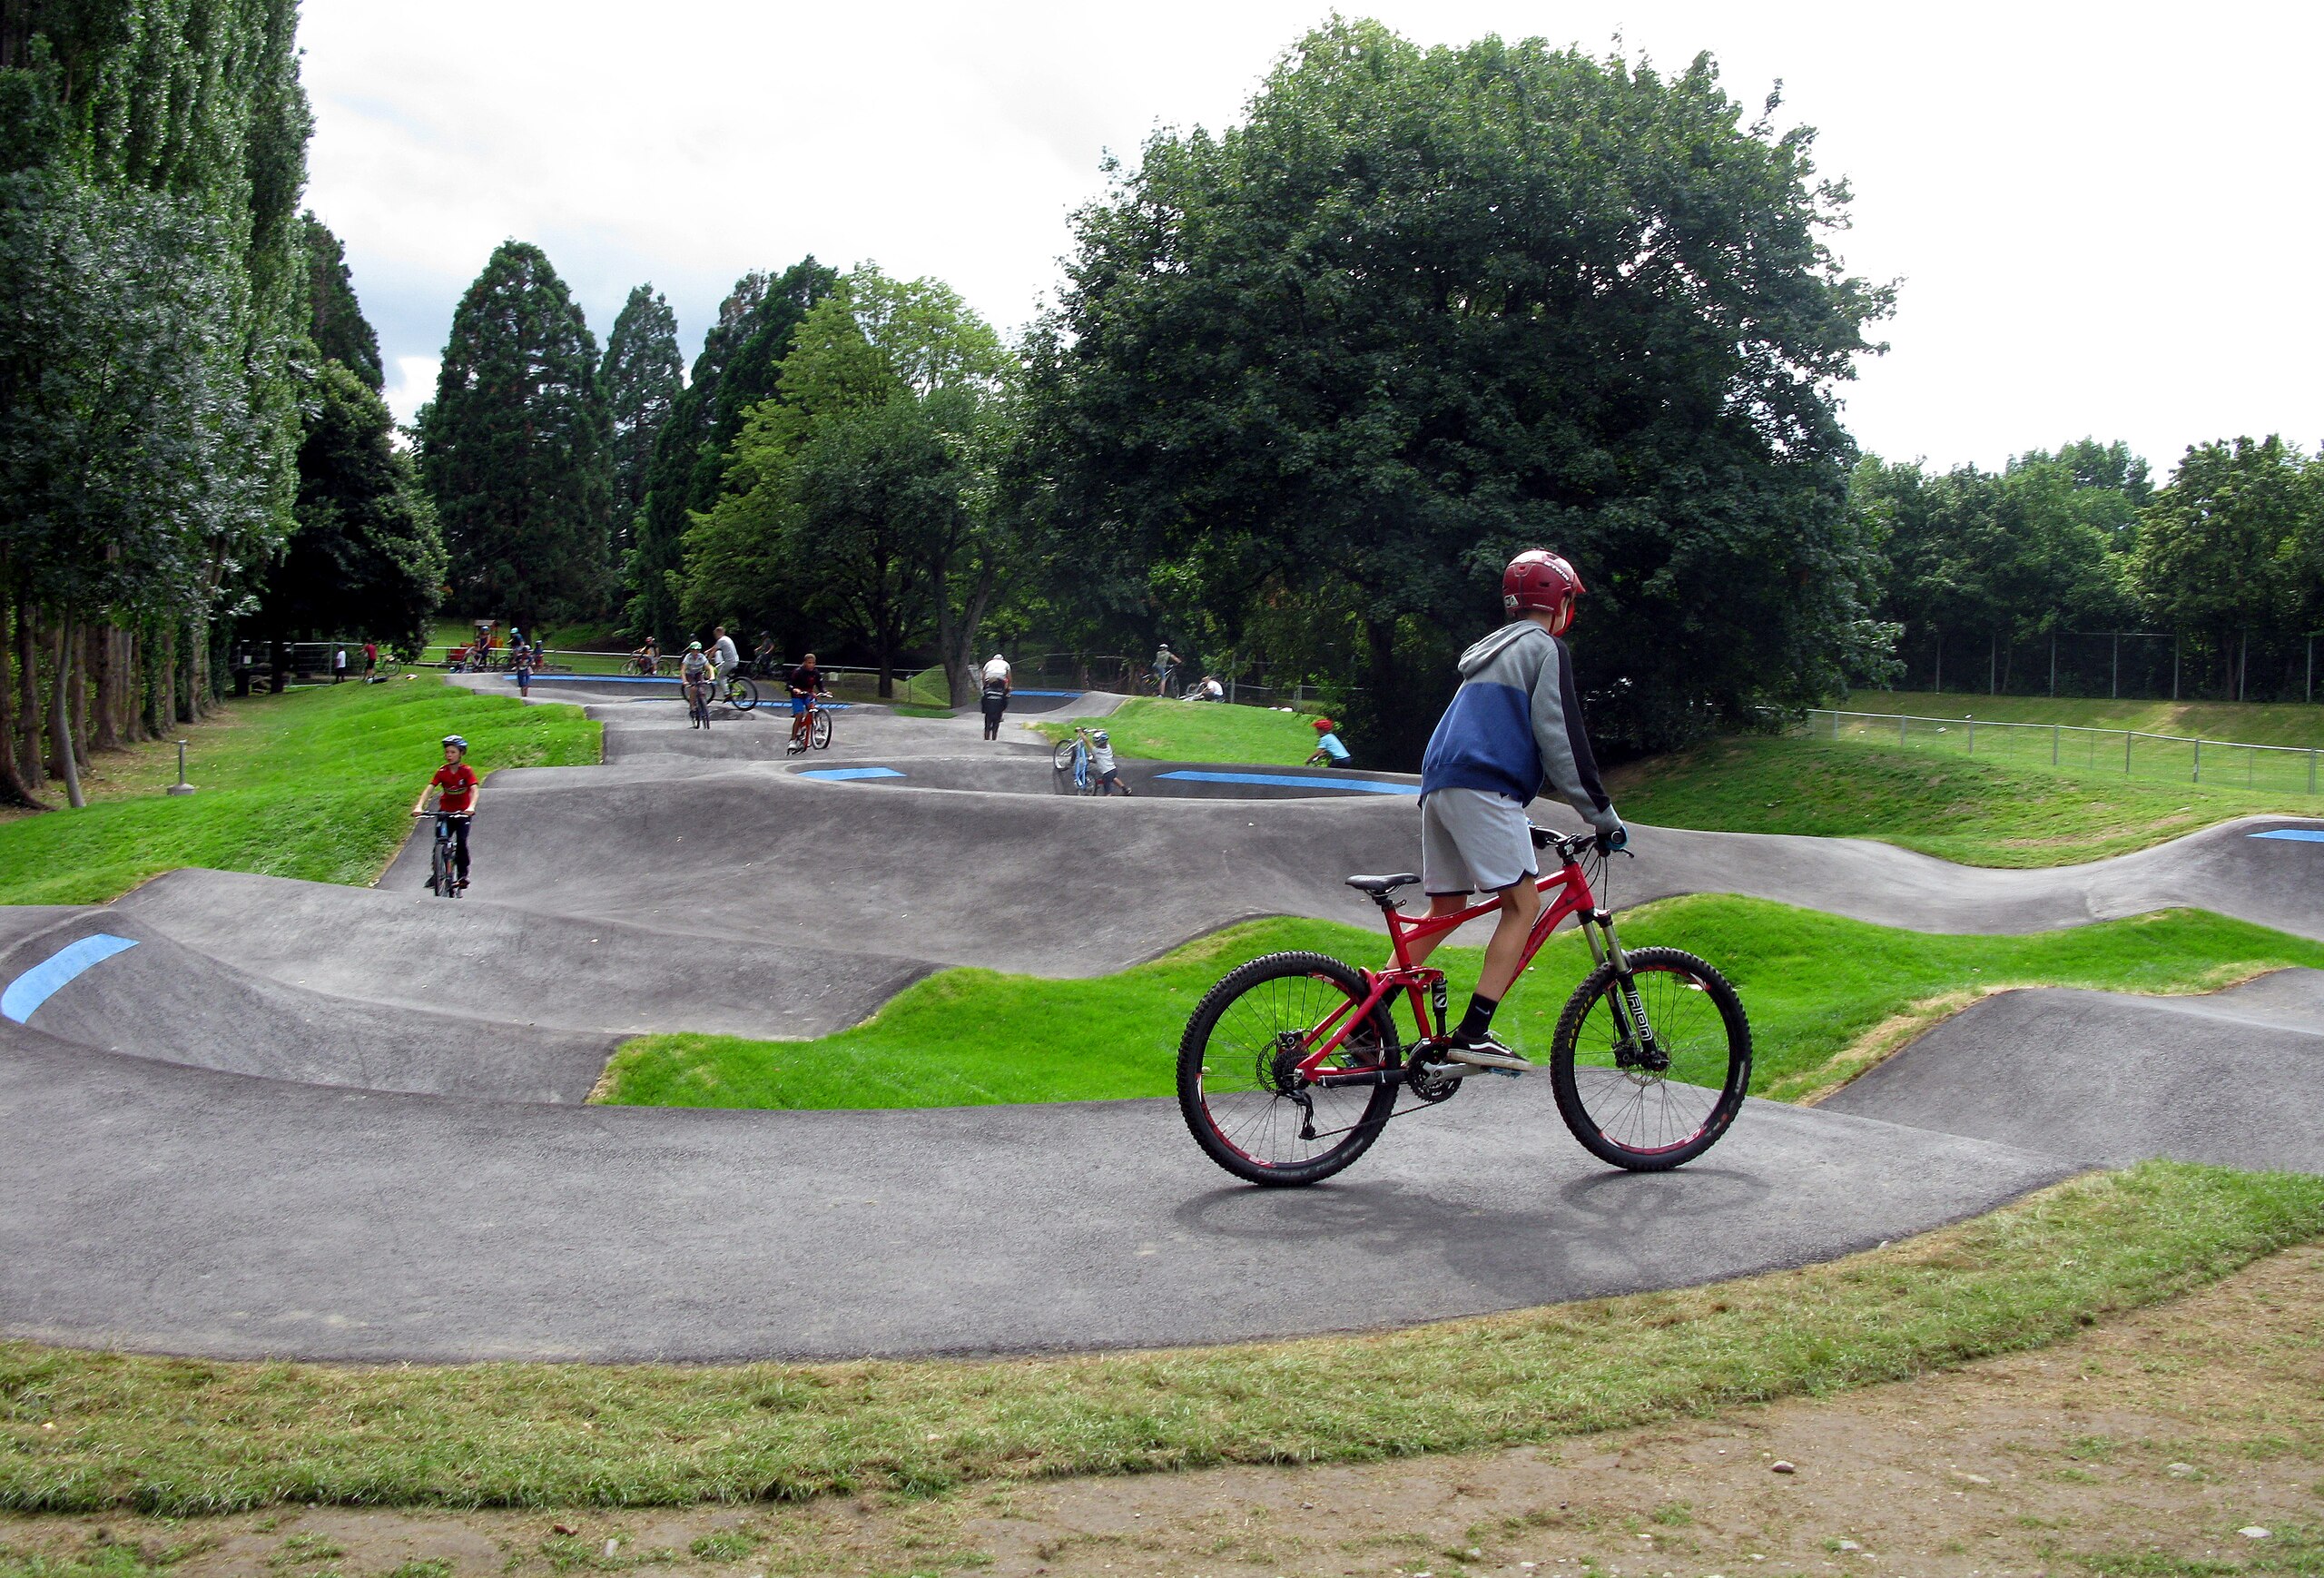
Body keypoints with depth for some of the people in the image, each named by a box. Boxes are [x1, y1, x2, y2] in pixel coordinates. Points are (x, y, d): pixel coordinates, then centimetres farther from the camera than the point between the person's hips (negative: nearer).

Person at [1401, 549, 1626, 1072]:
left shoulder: (1491, 651, 29)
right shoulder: (1545, 648, 1)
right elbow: (1561, 741, -5)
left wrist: (1515, 817, 37)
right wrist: (1603, 817, -2)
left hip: (1438, 784, 9)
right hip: (1482, 787, -9)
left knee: (1444, 911, 13)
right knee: (1523, 904, -6)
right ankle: (1472, 1034, -14)